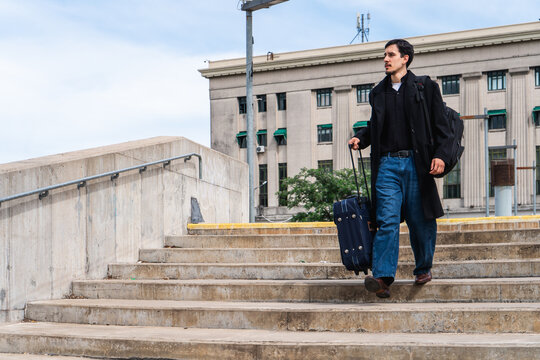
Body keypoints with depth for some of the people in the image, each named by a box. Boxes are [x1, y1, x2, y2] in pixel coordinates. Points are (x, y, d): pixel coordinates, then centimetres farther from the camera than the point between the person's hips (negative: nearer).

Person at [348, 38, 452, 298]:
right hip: (387, 164, 2)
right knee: (387, 220, -10)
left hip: (416, 163, -2)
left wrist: (440, 155, -10)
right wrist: (360, 138, 5)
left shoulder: (425, 88, 6)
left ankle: (423, 269, 26)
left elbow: (441, 126, 3)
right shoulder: (378, 93, 17)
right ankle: (382, 278, -17)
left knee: (420, 220, 5)